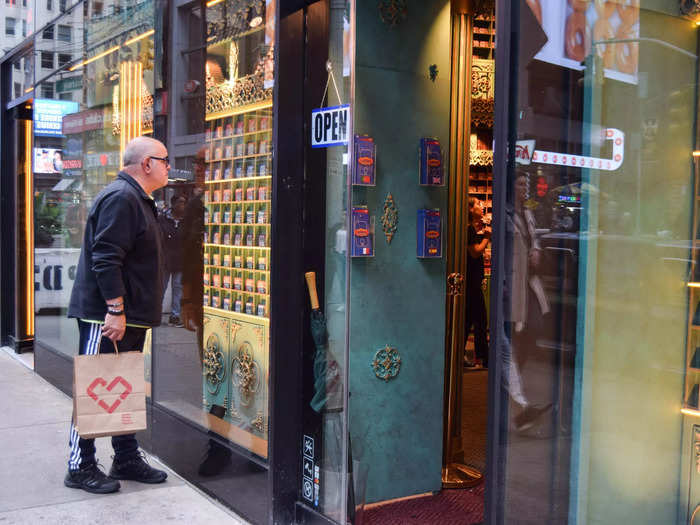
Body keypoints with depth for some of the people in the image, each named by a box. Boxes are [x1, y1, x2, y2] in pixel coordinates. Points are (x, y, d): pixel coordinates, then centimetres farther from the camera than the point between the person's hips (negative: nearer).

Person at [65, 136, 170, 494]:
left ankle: (126, 459, 26)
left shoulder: (137, 200, 17)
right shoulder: (120, 198, -16)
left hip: (129, 317, 11)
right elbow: (105, 259, -24)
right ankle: (80, 467, 9)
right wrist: (116, 310, -25)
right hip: (106, 316, -11)